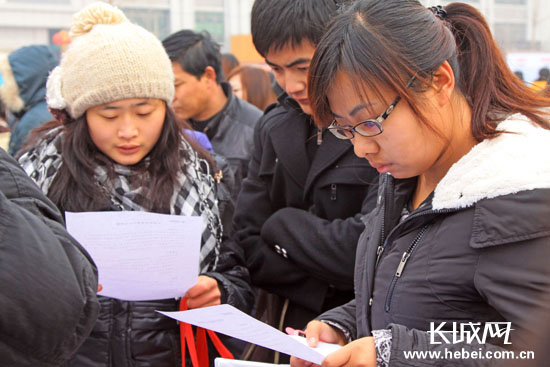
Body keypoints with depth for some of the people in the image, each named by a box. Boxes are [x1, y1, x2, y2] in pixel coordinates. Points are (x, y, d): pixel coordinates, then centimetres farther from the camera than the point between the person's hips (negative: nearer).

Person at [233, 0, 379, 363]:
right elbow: (250, 249, 0)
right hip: (286, 335, 6)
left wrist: (280, 224, -9)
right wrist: (333, 282, -14)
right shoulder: (274, 128, 4)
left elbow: (365, 248, -25)